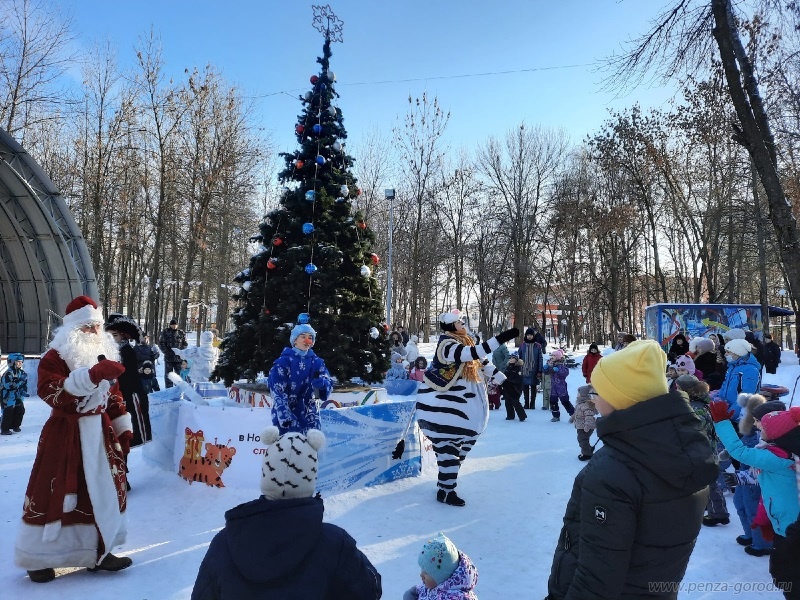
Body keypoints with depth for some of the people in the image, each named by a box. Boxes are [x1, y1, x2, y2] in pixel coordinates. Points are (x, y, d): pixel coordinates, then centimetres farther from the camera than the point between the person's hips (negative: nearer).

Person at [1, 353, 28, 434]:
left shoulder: (21, 372, 4)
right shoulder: (8, 373, -19)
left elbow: (23, 385, 12)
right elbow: (9, 385, -30)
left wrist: (24, 392, -1)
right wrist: (20, 380, -33)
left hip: (17, 395, 7)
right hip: (7, 396, -7)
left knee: (20, 410, 7)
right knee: (8, 412, -7)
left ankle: (16, 426, 24)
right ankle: (4, 429, 4)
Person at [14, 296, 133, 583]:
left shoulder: (104, 355, 10)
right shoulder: (55, 357, -10)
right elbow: (52, 393, -26)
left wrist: (123, 429, 11)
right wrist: (92, 375, -38)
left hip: (100, 433, 6)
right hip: (65, 436, -6)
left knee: (103, 491, 9)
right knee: (55, 493, 1)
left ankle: (98, 551, 22)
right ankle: (38, 558, 20)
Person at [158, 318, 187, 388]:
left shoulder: (181, 333, 7)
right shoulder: (165, 332, 1)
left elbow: (185, 344, 10)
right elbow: (161, 343, 1)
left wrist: (180, 351, -6)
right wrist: (166, 351, -9)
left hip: (179, 357, 1)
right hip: (168, 357, -1)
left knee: (179, 374, 5)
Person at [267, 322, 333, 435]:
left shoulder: (316, 362, 8)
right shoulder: (283, 361, -5)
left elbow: (329, 384, -1)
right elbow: (277, 392, -10)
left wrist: (321, 383, -25)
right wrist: (285, 417, -22)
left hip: (309, 415, 4)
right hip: (285, 415, -4)